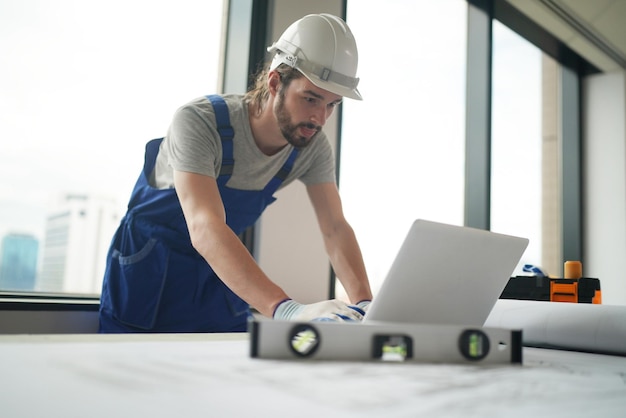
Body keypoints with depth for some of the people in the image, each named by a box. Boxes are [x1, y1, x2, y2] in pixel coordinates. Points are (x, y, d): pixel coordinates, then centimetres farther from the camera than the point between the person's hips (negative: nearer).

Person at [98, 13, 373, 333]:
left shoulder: (313, 146, -13)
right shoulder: (199, 122, -31)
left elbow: (335, 228, -14)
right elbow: (205, 229, -43)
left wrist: (363, 304, -32)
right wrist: (285, 309, -54)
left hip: (221, 273, 5)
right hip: (149, 274, -4)